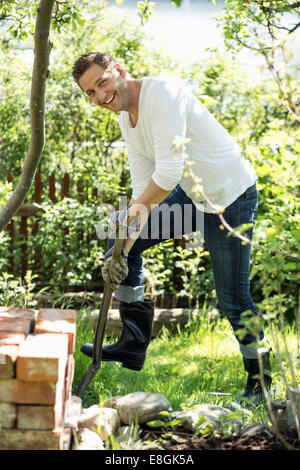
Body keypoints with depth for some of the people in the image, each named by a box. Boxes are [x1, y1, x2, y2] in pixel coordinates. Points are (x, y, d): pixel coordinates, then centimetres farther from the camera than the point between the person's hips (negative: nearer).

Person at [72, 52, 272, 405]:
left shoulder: (163, 92, -25)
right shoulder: (126, 120, 4)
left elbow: (170, 170, -30)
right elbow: (143, 187, 4)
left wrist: (136, 209, -15)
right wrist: (124, 247, -6)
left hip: (232, 197, -9)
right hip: (192, 193, 9)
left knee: (232, 300, -5)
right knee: (123, 240, 9)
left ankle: (260, 379, 18)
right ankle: (134, 343, 15)